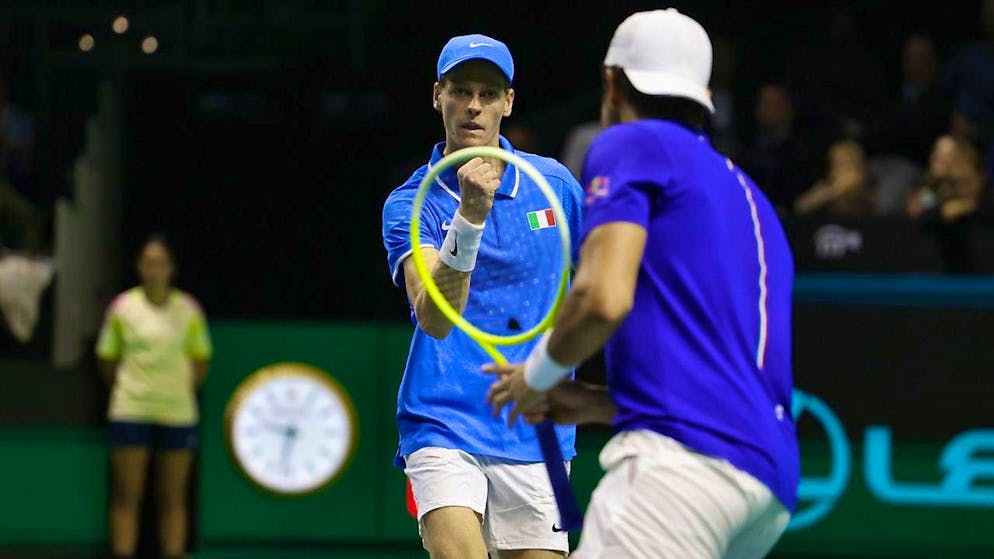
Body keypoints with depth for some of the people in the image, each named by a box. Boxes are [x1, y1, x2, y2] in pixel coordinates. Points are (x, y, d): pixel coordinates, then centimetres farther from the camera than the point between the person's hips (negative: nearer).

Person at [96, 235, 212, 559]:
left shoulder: (188, 310, 4)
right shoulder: (122, 307, 2)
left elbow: (201, 363, 12)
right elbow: (107, 361, 10)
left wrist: (182, 390, 5)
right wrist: (127, 390, 8)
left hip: (177, 413, 1)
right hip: (131, 413, -1)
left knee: (173, 499, 2)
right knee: (127, 497, -3)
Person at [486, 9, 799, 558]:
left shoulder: (631, 145, 6)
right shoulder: (746, 194, 29)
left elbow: (604, 298, -10)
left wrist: (537, 375, 9)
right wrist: (595, 403, 32)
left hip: (683, 457, -9)